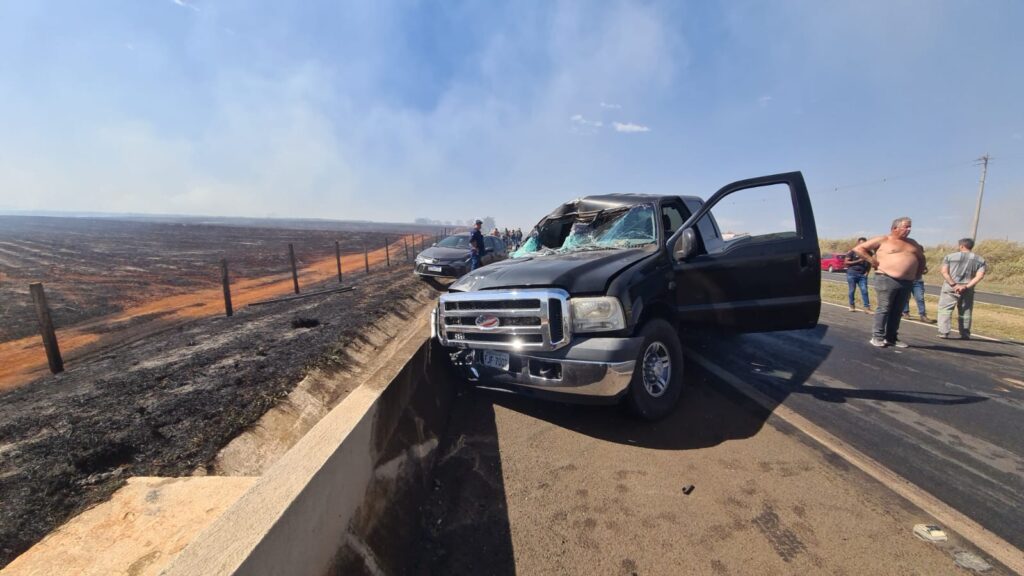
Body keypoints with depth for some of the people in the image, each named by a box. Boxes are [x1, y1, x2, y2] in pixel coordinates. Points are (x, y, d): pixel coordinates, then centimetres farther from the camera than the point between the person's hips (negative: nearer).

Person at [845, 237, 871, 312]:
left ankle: (867, 307, -4)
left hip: (862, 275, 3)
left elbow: (869, 263, 19)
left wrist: (867, 271, 4)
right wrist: (858, 261, -14)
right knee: (852, 290, 3)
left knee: (864, 291, -5)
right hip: (852, 274, -3)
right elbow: (847, 262, -5)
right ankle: (852, 306, 13)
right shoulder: (852, 252, -1)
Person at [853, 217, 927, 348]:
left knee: (897, 311, 8)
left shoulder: (912, 243, 19)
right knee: (883, 309, -7)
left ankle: (891, 338, 14)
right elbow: (858, 248, -5)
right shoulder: (883, 240, -1)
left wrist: (921, 269, 18)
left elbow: (921, 257, 32)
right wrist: (872, 260, -9)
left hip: (906, 283, 6)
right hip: (887, 280, -6)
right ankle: (877, 337, -3)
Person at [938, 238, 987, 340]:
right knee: (965, 312, 12)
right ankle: (965, 334, 16)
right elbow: (980, 276, -5)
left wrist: (954, 285, -13)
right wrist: (966, 286, -10)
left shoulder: (950, 256, -2)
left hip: (950, 288, -3)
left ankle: (943, 333, -8)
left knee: (945, 310, -1)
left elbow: (944, 272, -11)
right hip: (968, 290, 4)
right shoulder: (980, 260, 7)